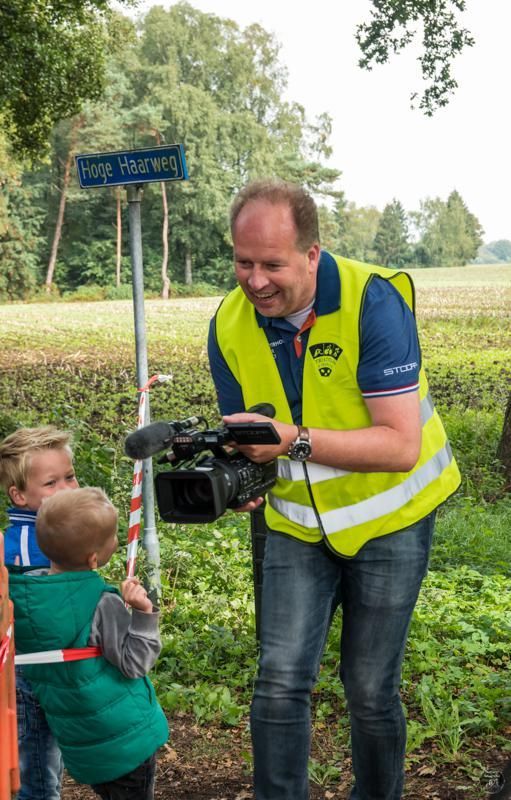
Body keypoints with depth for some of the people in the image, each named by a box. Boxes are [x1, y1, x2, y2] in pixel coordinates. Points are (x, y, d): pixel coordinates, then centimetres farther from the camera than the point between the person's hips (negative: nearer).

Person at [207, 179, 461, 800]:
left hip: (389, 517, -3)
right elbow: (244, 438, 0)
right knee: (280, 683, -5)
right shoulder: (229, 325, -10)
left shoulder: (373, 300, -24)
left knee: (370, 691, 6)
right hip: (297, 522, 3)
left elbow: (401, 444, -29)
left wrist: (293, 440, -40)